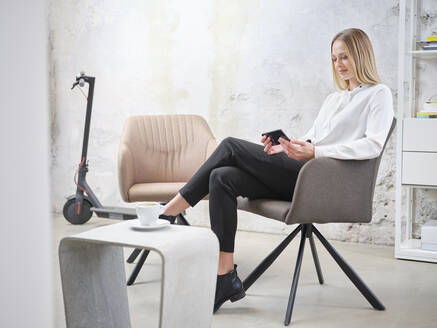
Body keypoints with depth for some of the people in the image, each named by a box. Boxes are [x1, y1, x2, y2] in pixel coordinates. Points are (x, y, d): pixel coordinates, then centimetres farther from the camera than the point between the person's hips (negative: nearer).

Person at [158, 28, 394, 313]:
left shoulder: (379, 94, 5)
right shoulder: (333, 99, 31)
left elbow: (373, 145, -11)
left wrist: (315, 152, -20)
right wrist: (282, 148, 3)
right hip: (301, 175, 8)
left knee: (232, 146, -15)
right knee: (222, 178, -15)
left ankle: (170, 211, -6)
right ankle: (226, 279, -16)